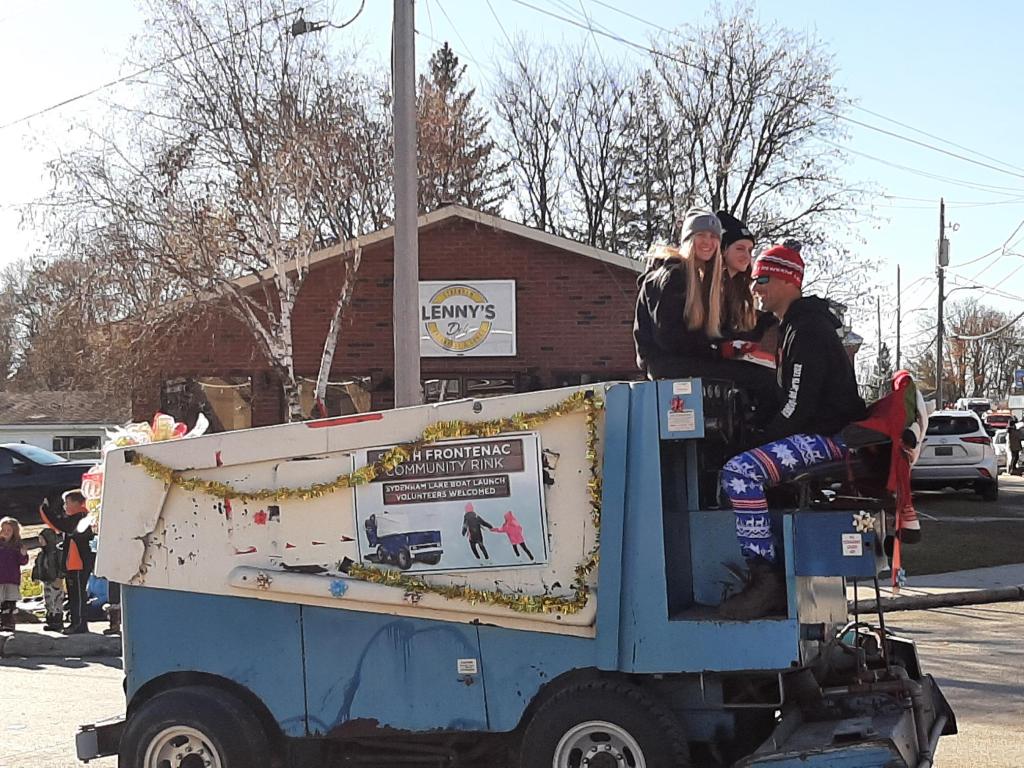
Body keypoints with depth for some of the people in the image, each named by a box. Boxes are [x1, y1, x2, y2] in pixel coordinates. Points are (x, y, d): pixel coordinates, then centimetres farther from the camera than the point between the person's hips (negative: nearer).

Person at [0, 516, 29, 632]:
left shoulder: (18, 545, 3)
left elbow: (22, 562, 0)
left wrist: (23, 555, -19)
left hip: (13, 579, -1)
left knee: (11, 603, 0)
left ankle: (10, 624, 2)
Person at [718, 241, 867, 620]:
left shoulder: (808, 329, -14)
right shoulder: (795, 325, 20)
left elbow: (797, 406, -21)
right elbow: (793, 399, 25)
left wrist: (760, 439, -12)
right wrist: (760, 438, 14)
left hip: (830, 437, -12)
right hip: (820, 435, 12)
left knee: (739, 472, -27)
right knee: (748, 469, 20)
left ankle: (765, 580, -27)